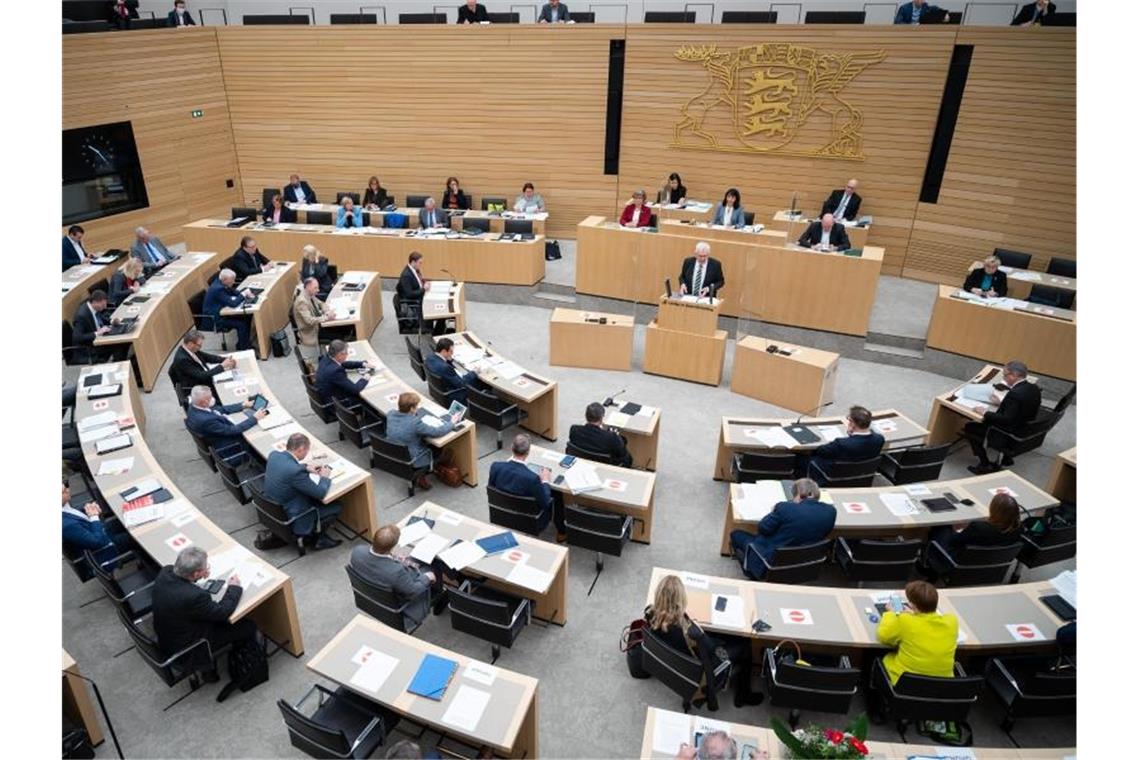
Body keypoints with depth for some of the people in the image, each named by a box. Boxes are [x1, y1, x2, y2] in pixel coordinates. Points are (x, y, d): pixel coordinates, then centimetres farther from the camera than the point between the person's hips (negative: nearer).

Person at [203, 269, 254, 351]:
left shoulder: (220, 282, -1)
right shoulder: (218, 289, -29)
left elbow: (233, 291, 14)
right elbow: (233, 303, -31)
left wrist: (245, 293, -5)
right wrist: (243, 294, -18)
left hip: (221, 311, 10)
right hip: (214, 317, -10)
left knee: (246, 317, 1)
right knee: (241, 324, -19)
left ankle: (245, 343, 11)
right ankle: (243, 349, -4)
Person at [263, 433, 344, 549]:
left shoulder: (273, 455, -10)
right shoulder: (295, 471, -34)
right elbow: (320, 493, -23)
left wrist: (305, 467, 7)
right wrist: (324, 477, -5)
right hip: (289, 519, -8)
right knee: (336, 506, 4)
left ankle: (312, 533, 27)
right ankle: (316, 537, 19)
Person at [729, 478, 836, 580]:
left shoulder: (785, 508, -25)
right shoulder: (830, 511, -11)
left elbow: (763, 529, -10)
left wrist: (773, 512, 7)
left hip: (770, 562, -6)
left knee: (736, 534, 15)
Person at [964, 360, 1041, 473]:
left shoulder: (1015, 393, -29)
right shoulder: (1034, 388, -2)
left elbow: (1007, 419, -28)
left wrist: (985, 413, -17)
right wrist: (1001, 403, 10)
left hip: (1012, 434, -9)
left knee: (969, 427, 2)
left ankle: (986, 465, 7)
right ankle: (1006, 457, 30)